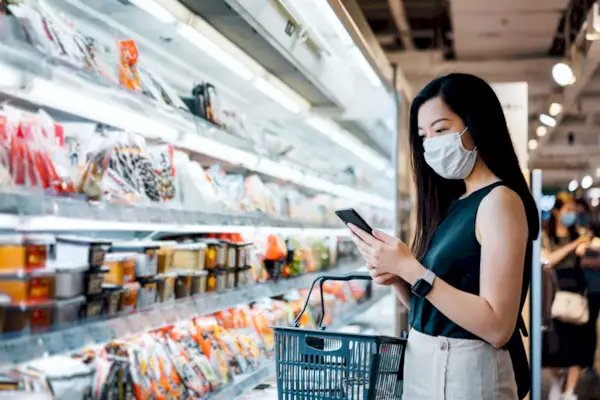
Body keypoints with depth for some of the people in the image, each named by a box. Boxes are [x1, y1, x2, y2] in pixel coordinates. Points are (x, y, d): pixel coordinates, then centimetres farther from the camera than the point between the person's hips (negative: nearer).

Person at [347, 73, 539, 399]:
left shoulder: (499, 200, -14)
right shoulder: (453, 202, 9)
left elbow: (498, 327, -22)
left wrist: (411, 269, -23)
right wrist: (397, 278, -7)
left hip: (467, 372, -8)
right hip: (424, 365, 8)